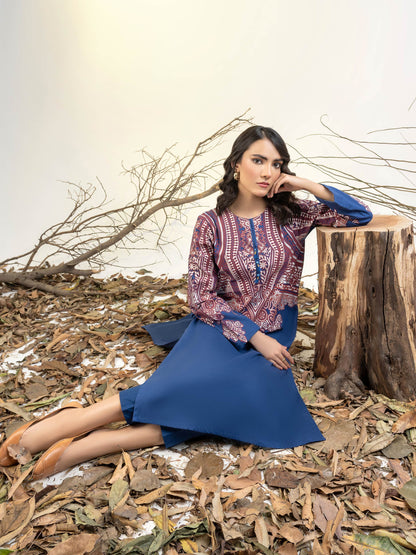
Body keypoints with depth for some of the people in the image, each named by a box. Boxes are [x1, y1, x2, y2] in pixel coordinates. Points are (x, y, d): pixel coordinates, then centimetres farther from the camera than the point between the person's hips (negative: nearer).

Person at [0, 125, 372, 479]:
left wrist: (311, 186, -4)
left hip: (273, 337, 2)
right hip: (223, 328, -2)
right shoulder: (211, 224, -1)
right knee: (200, 383, -36)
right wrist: (254, 336, -14)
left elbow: (361, 215, 8)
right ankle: (73, 421, -30)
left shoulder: (293, 214, 5)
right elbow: (202, 297, -4)